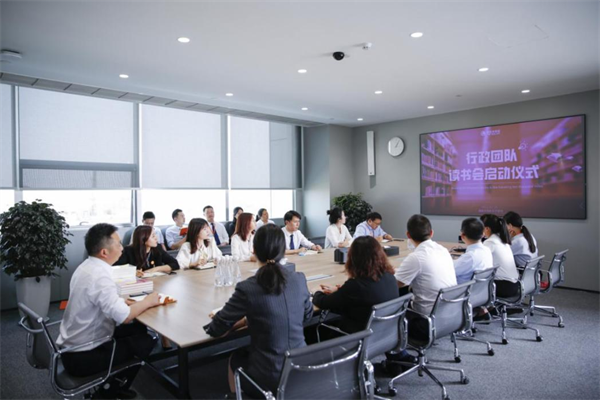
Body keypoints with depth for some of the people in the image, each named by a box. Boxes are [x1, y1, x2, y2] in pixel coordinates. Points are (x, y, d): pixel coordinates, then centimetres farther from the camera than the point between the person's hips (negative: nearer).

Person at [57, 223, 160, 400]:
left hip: (73, 346, 9)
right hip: (81, 357, -9)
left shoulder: (86, 266, 2)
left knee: (138, 328, 12)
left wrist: (122, 301, 1)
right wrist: (148, 301, -15)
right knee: (145, 341, 0)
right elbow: (123, 316, -32)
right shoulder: (99, 276, -28)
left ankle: (113, 386, 22)